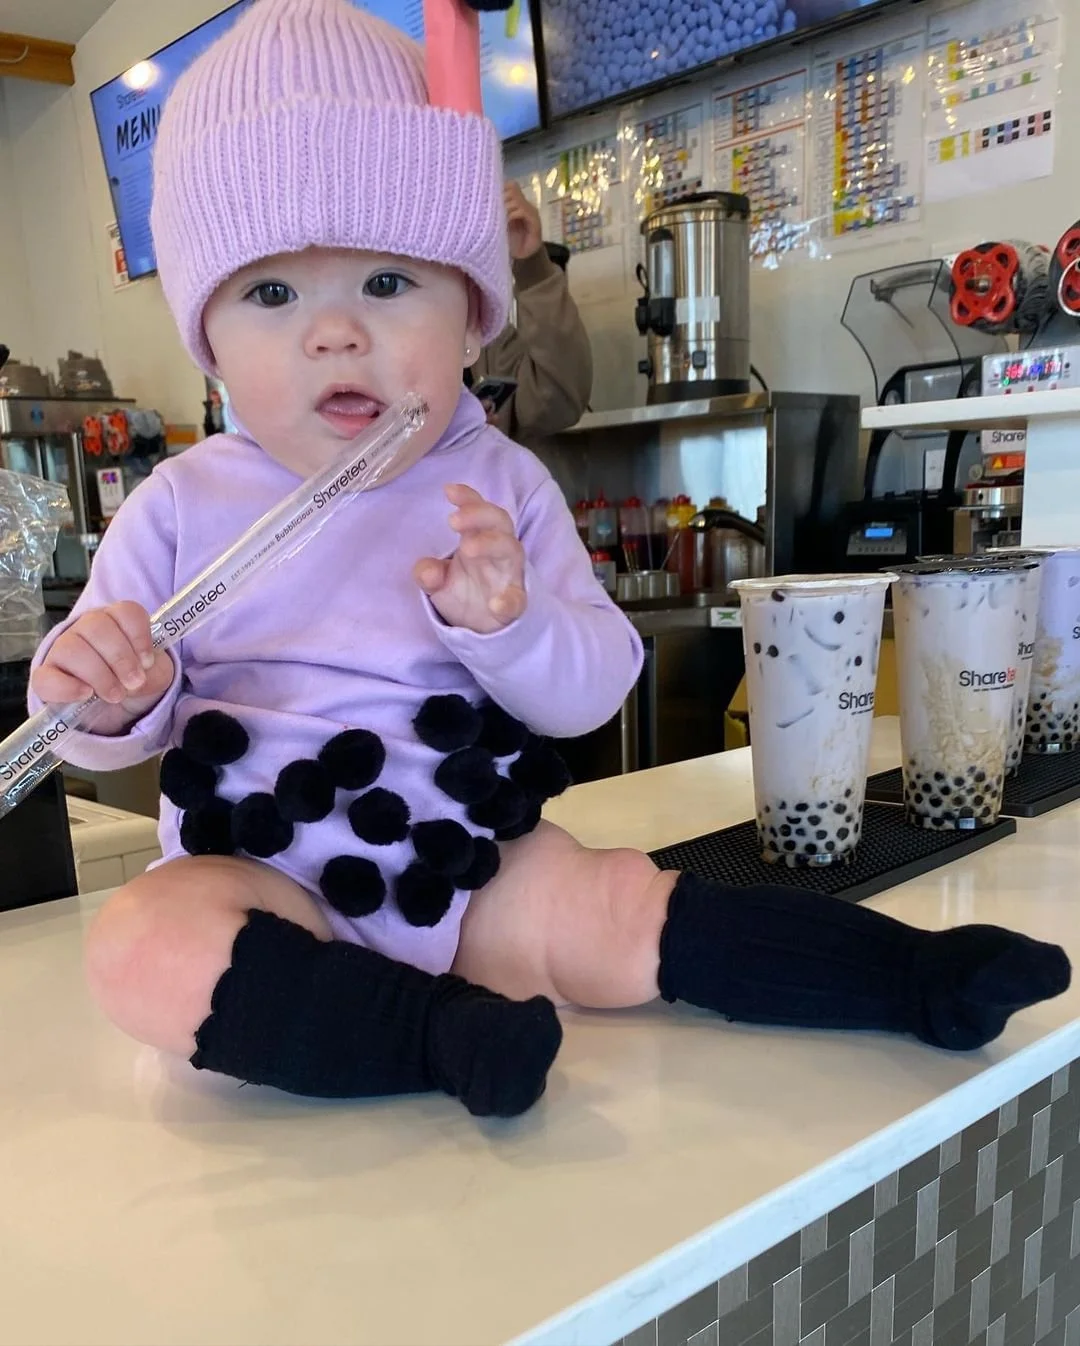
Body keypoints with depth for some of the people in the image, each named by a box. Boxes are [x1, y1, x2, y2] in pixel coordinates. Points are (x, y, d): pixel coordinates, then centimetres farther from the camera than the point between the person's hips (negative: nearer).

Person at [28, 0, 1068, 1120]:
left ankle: (911, 978, -1)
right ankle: (436, 1030, -28)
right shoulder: (184, 505, -5)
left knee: (615, 909, -14)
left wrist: (505, 622, -27)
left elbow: (594, 691, -6)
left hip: (475, 865, 1)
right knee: (137, 947, -27)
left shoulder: (501, 487, -3)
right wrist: (112, 695, -23)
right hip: (259, 882, 0)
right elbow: (112, 730, 2)